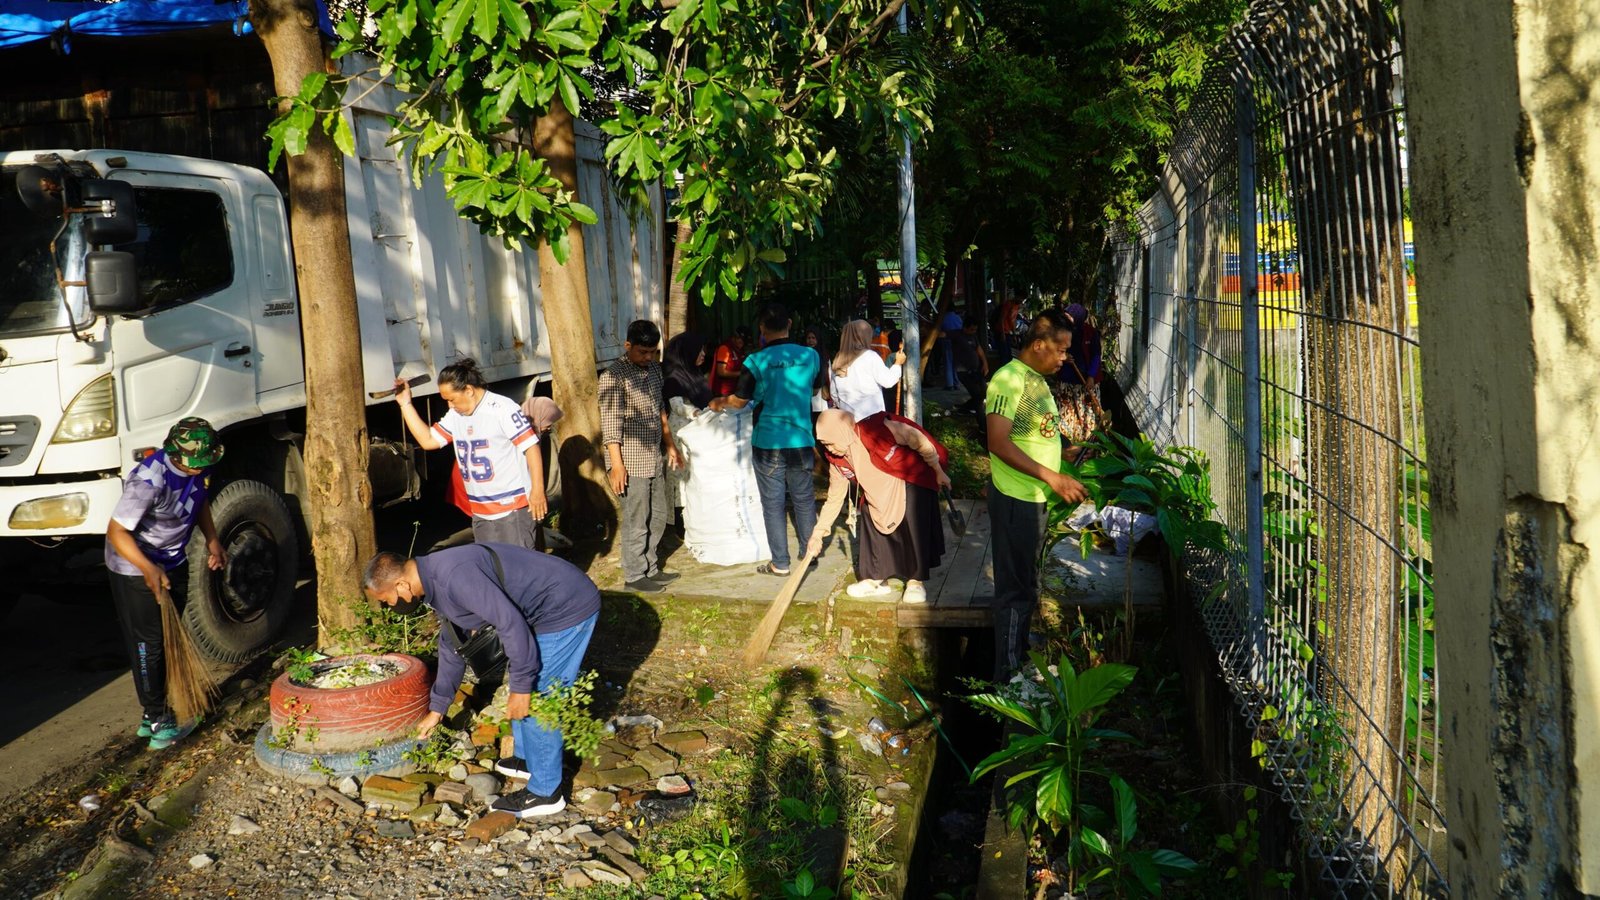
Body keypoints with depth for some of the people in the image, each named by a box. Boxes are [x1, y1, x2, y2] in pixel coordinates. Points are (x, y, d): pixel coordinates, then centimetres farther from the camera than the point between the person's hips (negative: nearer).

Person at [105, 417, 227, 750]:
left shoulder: (196, 469, -11)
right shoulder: (149, 481, -33)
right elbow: (116, 532, -29)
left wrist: (212, 540, 0)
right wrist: (148, 569, -40)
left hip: (174, 561, 8)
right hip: (136, 568, -8)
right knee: (149, 644, -1)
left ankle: (169, 705, 30)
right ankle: (156, 719, 9)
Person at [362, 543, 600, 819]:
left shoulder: (455, 576, -27)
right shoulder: (436, 579, 8)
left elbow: (511, 624, -29)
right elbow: (451, 646, 21)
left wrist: (521, 686, -20)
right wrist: (437, 708, 27)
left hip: (568, 608, -10)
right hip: (553, 606, 10)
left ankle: (545, 793, 10)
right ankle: (527, 758, 40)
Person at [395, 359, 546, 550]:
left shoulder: (502, 409, -14)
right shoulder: (455, 415, 10)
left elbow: (531, 447, -16)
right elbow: (428, 441, 14)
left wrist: (538, 491, -19)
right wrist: (405, 404, 9)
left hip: (513, 509, -8)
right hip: (481, 513, 8)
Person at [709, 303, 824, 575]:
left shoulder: (757, 361, -11)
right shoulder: (810, 355, -1)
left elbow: (740, 400, -4)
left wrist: (718, 403, 16)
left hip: (768, 442, -3)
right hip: (802, 440, 3)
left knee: (773, 504, 5)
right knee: (804, 500, 16)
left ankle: (780, 563, 9)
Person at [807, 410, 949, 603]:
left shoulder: (877, 429, -35)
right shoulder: (837, 460, -14)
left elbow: (920, 441, -23)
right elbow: (834, 499, 0)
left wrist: (939, 472, -13)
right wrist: (818, 533, 0)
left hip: (912, 480, -5)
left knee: (915, 528, -10)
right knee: (872, 528, -1)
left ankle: (916, 582, 3)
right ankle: (875, 579, 15)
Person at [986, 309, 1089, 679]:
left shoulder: (1036, 379, 11)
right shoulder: (1009, 379, -19)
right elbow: (999, 443, -26)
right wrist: (1052, 477, -28)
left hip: (1035, 498, 10)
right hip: (1015, 499, -10)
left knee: (1025, 584, 22)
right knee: (1016, 589, -1)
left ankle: (1021, 656, 38)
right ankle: (1008, 675, 8)